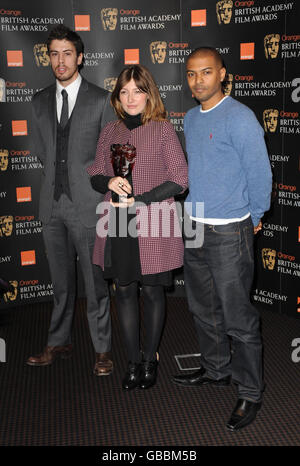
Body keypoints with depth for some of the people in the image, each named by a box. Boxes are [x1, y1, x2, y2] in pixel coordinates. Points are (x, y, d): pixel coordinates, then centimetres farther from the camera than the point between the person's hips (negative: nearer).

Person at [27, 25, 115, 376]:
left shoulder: (101, 100, -3)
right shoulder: (40, 102, 10)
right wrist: (59, 176, 10)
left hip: (87, 204, -4)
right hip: (53, 203, 4)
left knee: (94, 282, 4)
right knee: (60, 281, 15)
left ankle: (102, 350, 17)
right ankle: (59, 343, 29)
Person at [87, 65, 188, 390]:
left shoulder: (163, 129, -3)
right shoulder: (110, 132, 9)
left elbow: (180, 179, -8)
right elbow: (95, 175, 14)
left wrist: (139, 200, -15)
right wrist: (109, 182, -10)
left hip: (152, 224, -3)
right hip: (117, 225, 4)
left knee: (152, 291, 8)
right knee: (124, 290, 9)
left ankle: (149, 358, 26)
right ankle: (133, 361, 23)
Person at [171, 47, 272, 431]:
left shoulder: (240, 118, -14)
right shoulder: (190, 119, 10)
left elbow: (259, 174, -11)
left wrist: (252, 219, -1)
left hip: (229, 233, -8)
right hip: (194, 229, 8)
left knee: (238, 318, 0)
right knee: (204, 309, 19)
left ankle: (250, 393, 15)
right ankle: (216, 370, 38)